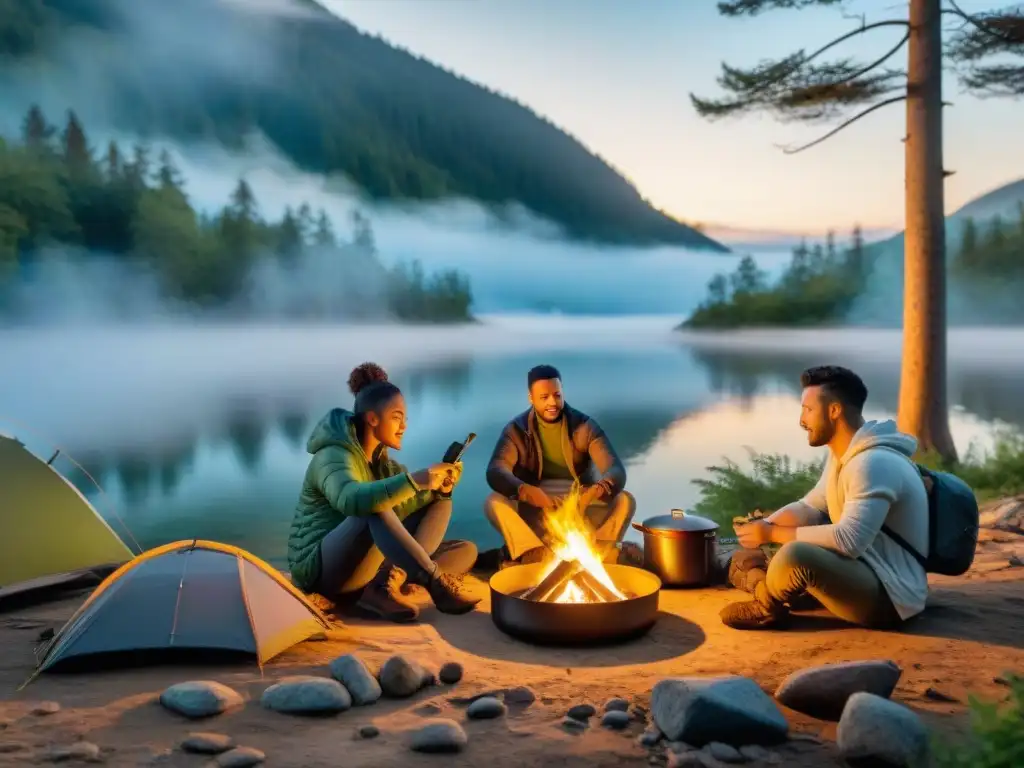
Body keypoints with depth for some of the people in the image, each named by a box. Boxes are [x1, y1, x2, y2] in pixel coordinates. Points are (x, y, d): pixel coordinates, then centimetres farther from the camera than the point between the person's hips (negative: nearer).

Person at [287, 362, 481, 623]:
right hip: (320, 568, -8)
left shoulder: (381, 460, 12)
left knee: (466, 551, -4)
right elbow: (349, 499, -39)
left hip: (366, 567, 9)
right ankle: (437, 583, -37)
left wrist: (440, 488, -14)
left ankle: (389, 582, -28)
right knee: (375, 508, -37)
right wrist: (415, 480, -45)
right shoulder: (334, 456, -15)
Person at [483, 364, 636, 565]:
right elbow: (495, 471, -19)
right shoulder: (517, 429, -4)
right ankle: (542, 559, -37)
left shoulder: (585, 425, -4)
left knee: (625, 500, -26)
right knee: (494, 503, -30)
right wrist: (525, 491, -42)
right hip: (533, 509, 0)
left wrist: (599, 489, -40)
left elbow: (616, 470, -15)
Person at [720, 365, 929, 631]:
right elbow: (810, 507, 14)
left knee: (795, 555, -33)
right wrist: (766, 524, -5)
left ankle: (766, 607, -3)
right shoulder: (842, 453, 8)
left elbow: (848, 541, -33)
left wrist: (772, 534, -26)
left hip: (889, 596, -11)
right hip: (864, 570, 11)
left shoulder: (873, 464, -24)